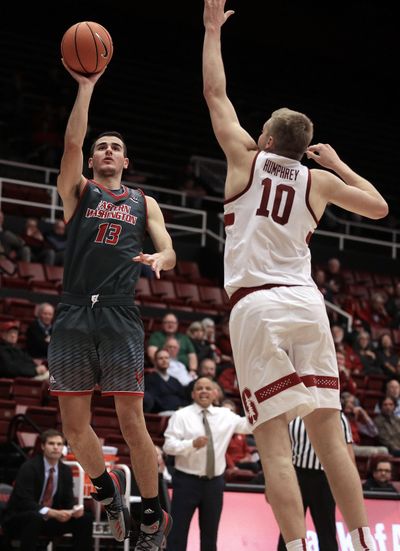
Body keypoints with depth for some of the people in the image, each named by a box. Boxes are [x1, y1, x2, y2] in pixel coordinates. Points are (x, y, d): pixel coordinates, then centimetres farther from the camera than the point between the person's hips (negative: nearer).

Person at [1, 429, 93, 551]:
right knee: (35, 517, -40)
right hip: (17, 520, -7)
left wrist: (74, 509, -21)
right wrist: (53, 513, -38)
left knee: (85, 518, -6)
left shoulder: (66, 471, 3)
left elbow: (68, 501, 4)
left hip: (48, 519, 7)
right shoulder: (29, 467, -19)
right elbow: (25, 502, -27)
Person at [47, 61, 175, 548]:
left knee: (132, 425, -4)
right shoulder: (77, 192, 15)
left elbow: (169, 253, 8)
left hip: (120, 319, -1)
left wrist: (158, 259, -16)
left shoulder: (143, 203, 18)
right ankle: (107, 488, 29)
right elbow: (72, 142, -1)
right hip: (72, 318, 1)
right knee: (74, 427, 3)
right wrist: (86, 87, -5)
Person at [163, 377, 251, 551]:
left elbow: (249, 425, 5)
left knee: (210, 533, 12)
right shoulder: (181, 415, -4)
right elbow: (168, 445, -12)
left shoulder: (225, 415, 8)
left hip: (214, 482, 4)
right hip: (187, 480, -4)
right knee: (178, 531, -4)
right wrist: (192, 444, -28)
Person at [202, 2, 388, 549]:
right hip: (306, 301, 3)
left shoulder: (247, 159, 5)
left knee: (274, 441, -7)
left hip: (256, 305, -3)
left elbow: (215, 92, 14)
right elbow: (379, 206, 21)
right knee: (328, 433, 6)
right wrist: (338, 164, 30)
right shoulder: (318, 181, 11)